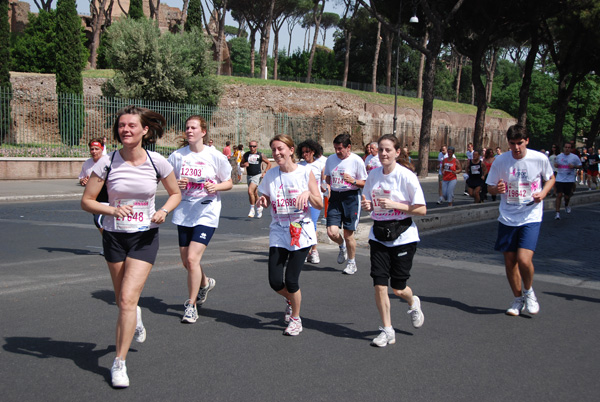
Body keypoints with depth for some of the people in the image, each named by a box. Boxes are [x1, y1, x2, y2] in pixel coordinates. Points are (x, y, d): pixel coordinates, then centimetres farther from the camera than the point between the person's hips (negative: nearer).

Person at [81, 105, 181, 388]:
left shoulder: (157, 162, -8)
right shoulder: (107, 162, -10)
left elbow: (175, 193, 7)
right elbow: (86, 201, -5)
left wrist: (164, 211, -13)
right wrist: (112, 210, -23)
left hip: (145, 238, -2)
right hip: (114, 236, 2)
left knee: (127, 299, -12)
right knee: (123, 300, 15)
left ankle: (119, 363, 1)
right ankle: (136, 317, 53)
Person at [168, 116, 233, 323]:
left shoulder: (215, 156, -6)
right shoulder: (177, 156, 2)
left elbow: (229, 183, 3)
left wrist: (216, 186, -18)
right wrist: (176, 184, -12)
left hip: (207, 213, -4)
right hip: (184, 212, 4)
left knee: (192, 258, -14)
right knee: (186, 261, 12)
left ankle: (191, 306, 3)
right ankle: (205, 283, 45)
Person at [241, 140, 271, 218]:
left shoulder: (260, 155, -3)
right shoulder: (246, 155, 6)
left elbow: (269, 163, 4)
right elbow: (241, 164, 15)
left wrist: (264, 172, -5)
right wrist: (244, 165, -9)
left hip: (257, 175, -5)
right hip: (249, 176, 5)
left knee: (250, 191, -21)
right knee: (255, 193, 14)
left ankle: (252, 209, -10)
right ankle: (259, 207, 36)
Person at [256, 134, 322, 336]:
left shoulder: (305, 172, -4)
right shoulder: (270, 175, 4)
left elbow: (319, 205, -2)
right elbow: (265, 199, 16)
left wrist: (308, 193, -21)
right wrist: (262, 201, -6)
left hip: (301, 232, -3)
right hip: (278, 232, 3)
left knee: (291, 280, -7)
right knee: (275, 281, -4)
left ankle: (295, 318, 20)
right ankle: (290, 299, 32)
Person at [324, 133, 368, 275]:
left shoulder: (356, 161, -8)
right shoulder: (331, 159, 6)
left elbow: (364, 183, -3)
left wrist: (353, 181, -22)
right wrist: (326, 185, 0)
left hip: (351, 197, -4)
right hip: (335, 197, 4)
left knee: (348, 234, 1)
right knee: (332, 232, -8)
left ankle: (352, 263, 24)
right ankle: (342, 247, 28)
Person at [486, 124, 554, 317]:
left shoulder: (540, 159, -7)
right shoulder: (500, 160, -5)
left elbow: (550, 178, 11)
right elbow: (490, 187, 4)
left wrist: (543, 193, -9)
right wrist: (497, 189, -20)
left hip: (531, 217, -2)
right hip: (507, 218, 2)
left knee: (524, 260, -17)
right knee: (510, 261, 7)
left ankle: (529, 291, 14)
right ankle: (518, 299, 30)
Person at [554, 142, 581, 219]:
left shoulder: (575, 157, 0)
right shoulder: (558, 156, 6)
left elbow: (580, 165, 7)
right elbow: (555, 164, 21)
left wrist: (574, 166, -14)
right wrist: (555, 165, -3)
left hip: (570, 179, 0)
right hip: (559, 179, 0)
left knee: (567, 196, 8)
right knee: (559, 195, -9)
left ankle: (566, 205, 43)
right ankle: (557, 213, -5)